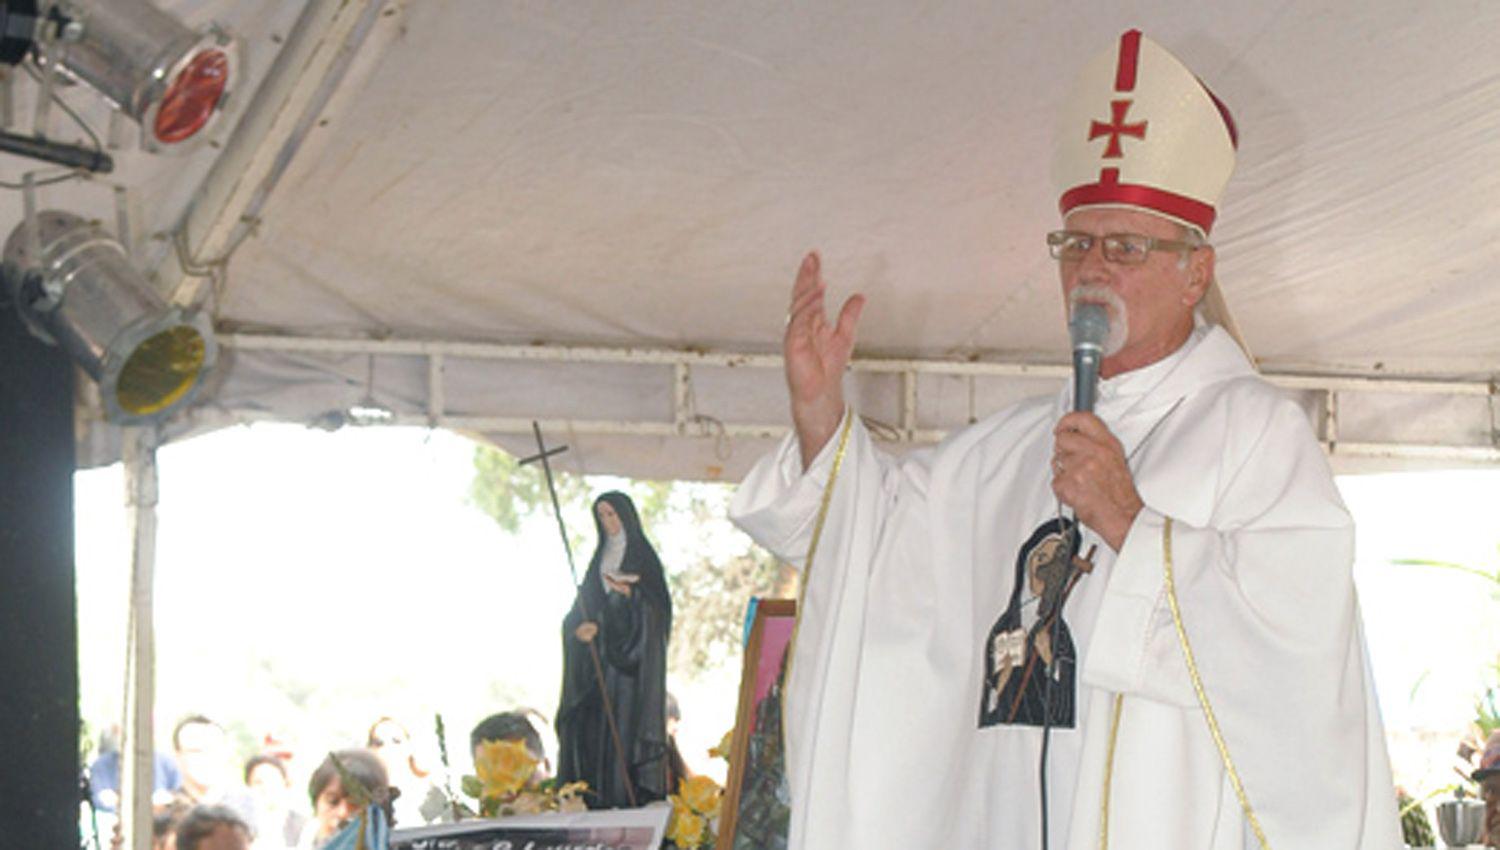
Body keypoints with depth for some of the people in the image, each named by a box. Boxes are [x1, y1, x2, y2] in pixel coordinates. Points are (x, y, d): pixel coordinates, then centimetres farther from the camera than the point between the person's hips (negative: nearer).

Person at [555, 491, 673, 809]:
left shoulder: (642, 556, 2)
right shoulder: (600, 558, 18)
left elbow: (657, 606, -6)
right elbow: (585, 603, 13)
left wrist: (631, 592, -25)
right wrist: (584, 625, -9)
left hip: (633, 649, -5)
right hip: (601, 650, 5)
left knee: (627, 716, -12)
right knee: (594, 720, -2)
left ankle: (632, 792, -13)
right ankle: (596, 792, -3)